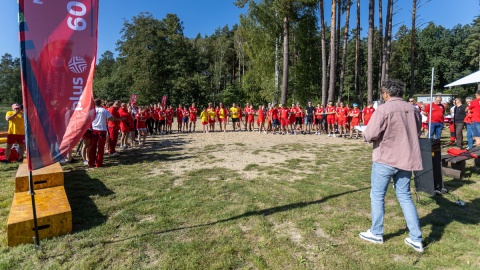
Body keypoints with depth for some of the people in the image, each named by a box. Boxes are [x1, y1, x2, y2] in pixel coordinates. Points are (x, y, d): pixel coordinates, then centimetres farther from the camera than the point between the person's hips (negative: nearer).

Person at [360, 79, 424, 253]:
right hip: (406, 159, 6)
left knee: (377, 196, 9)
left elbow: (370, 135, -19)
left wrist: (366, 135, 3)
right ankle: (416, 239, 20)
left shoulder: (383, 109, -15)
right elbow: (417, 132, 20)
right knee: (405, 197, 16)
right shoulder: (413, 109, 6)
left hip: (385, 159, -6)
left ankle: (376, 234, 21)